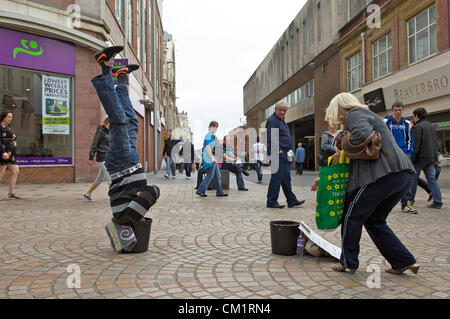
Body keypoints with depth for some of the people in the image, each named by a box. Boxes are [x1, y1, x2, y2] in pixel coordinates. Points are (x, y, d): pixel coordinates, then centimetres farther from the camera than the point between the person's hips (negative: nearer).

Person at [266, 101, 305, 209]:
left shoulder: (281, 120, 20)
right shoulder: (272, 120, -12)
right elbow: (271, 138, -20)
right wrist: (278, 150, -22)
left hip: (283, 153, 10)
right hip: (277, 153, -10)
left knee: (286, 178, 13)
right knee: (277, 177, -6)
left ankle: (292, 201, 20)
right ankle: (271, 202, 2)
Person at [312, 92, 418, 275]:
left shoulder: (355, 114, -1)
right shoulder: (365, 115, 30)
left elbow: (363, 134, -28)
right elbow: (355, 161, 29)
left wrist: (343, 152, -10)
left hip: (385, 174, -10)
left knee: (352, 216, 4)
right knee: (374, 220, 19)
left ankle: (348, 263, 15)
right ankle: (404, 261, 18)